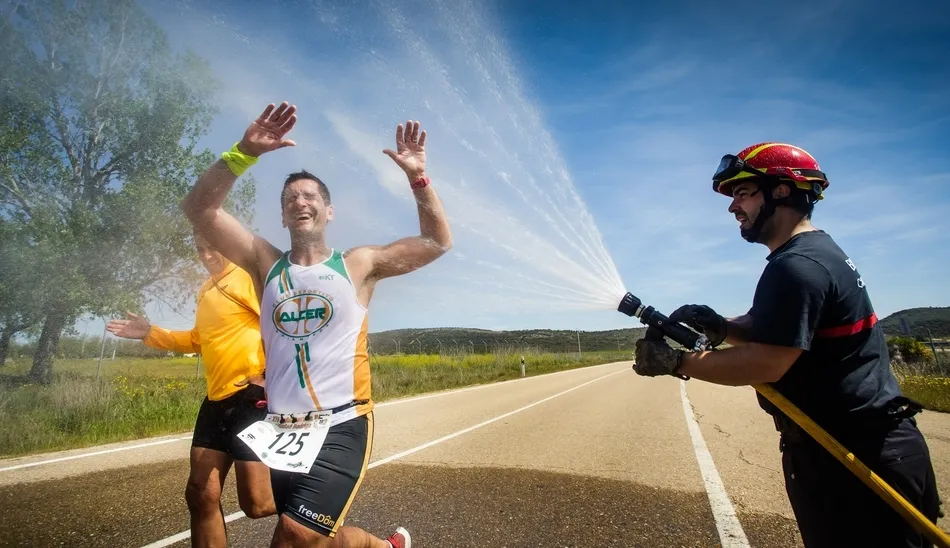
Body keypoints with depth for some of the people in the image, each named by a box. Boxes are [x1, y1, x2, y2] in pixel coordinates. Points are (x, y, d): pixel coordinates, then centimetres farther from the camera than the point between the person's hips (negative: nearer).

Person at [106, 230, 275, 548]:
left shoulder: (249, 277, -8)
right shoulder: (205, 291, 19)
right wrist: (151, 334, 23)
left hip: (252, 397, -8)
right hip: (216, 400, 9)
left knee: (256, 503, -7)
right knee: (201, 494, 8)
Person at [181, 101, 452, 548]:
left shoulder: (357, 265, 5)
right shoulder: (266, 262, 8)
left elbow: (437, 242, 4)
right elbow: (198, 209, 1)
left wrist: (417, 177, -6)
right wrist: (244, 153, -12)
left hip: (342, 426, -3)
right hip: (279, 429, 4)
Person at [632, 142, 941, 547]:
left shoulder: (798, 266, -22)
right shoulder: (814, 252, 13)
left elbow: (766, 364, -27)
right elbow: (769, 332, 15)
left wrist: (675, 362, -20)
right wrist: (719, 328, -4)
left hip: (857, 457, -11)